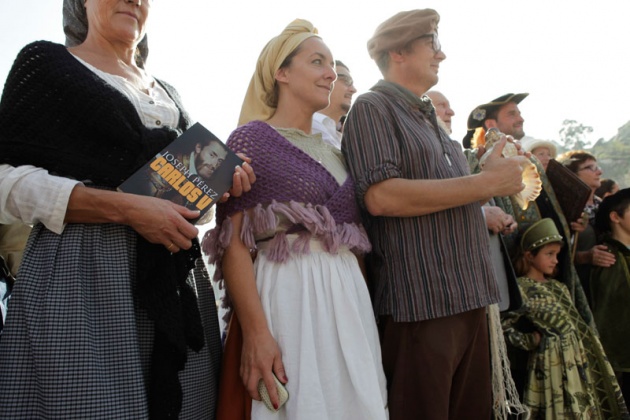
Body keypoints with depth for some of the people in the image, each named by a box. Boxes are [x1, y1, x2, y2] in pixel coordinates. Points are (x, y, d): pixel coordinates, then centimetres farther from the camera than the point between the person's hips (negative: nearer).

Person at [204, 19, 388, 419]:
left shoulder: (334, 152, 16)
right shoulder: (252, 138, -4)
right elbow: (233, 241, -12)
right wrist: (256, 331, -20)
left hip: (349, 299, 7)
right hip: (287, 297, -6)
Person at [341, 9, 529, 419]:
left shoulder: (430, 120, 21)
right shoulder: (373, 107, -6)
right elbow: (381, 196, -21)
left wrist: (492, 181, 12)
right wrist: (487, 182, -16)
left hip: (468, 299, 8)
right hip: (420, 304, -8)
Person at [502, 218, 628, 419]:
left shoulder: (558, 287, 16)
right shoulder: (521, 289, -9)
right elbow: (504, 326, -16)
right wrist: (532, 341, -12)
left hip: (578, 362, 8)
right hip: (551, 364, -7)